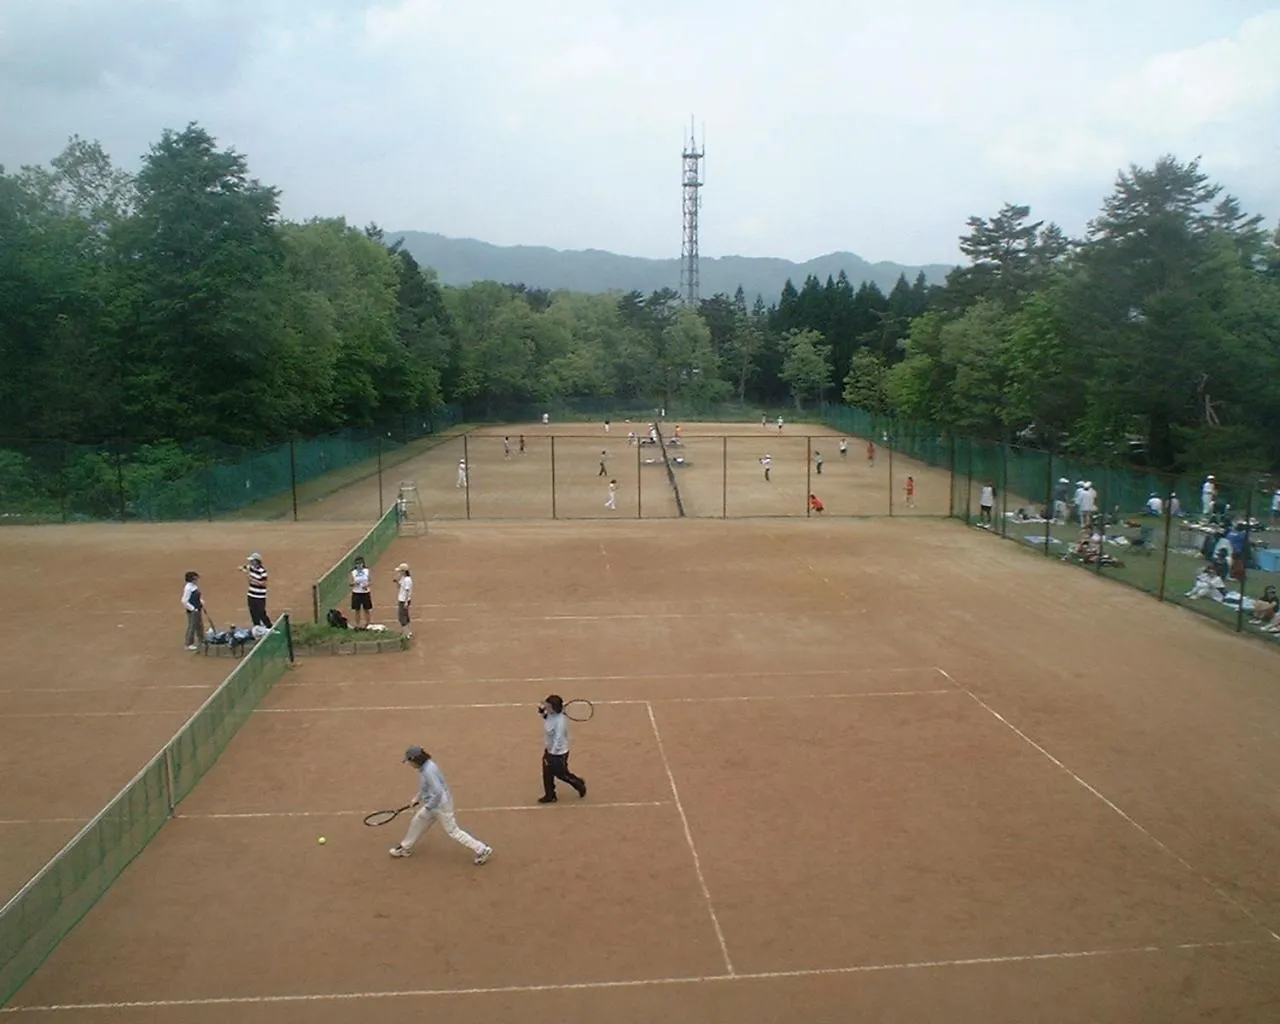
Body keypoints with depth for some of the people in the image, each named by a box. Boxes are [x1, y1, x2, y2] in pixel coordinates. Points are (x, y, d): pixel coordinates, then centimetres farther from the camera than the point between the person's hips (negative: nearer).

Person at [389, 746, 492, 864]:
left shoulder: (429, 771, -30)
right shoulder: (424, 767, 1)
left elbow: (438, 792, -33)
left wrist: (427, 808, -24)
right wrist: (417, 798, 20)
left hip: (440, 805, -10)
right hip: (432, 804, 10)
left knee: (453, 831, -2)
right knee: (416, 822, 22)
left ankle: (483, 850, 5)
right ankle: (405, 848, 44)